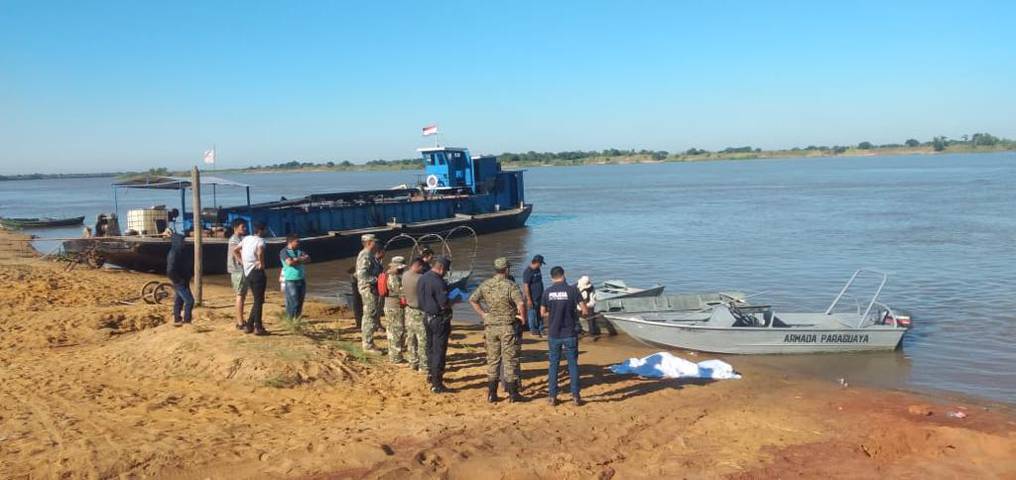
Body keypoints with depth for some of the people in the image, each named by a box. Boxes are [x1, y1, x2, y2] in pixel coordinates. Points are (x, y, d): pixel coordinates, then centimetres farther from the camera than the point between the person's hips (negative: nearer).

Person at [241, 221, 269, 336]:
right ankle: (258, 327, 0)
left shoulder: (246, 238, 11)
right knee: (259, 301, -1)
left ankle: (249, 325, 17)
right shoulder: (260, 240, -12)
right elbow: (260, 251, -34)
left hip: (247, 272, 8)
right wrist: (262, 263, -20)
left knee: (257, 300, 17)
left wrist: (242, 260, 21)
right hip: (257, 272, -8)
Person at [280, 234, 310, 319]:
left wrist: (296, 259, -11)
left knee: (300, 303, 8)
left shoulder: (299, 251, 15)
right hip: (290, 280, -6)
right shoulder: (284, 252, -4)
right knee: (293, 303, -7)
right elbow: (289, 262, -19)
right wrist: (301, 260, -5)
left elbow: (308, 258, 2)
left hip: (301, 280, 6)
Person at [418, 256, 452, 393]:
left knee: (430, 347, 23)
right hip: (439, 319, -9)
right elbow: (444, 304, -23)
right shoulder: (438, 282, -24)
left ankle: (431, 374, 38)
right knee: (439, 350, -1)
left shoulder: (422, 278, 3)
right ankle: (436, 384, 2)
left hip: (427, 317, 9)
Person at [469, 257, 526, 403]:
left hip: (490, 327, 4)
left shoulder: (485, 285, 2)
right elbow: (521, 303, -25)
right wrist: (522, 316, -8)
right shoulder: (510, 285, -14)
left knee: (492, 360, 12)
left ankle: (491, 394, 15)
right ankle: (512, 393, 10)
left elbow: (472, 300, 6)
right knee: (510, 360, 5)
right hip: (507, 327, -4)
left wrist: (482, 314, 10)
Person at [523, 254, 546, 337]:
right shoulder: (528, 272, -18)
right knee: (532, 314, 1)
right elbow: (525, 286, -20)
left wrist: (542, 294, 21)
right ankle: (534, 331, 11)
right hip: (532, 298, -9)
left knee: (540, 314, 14)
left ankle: (541, 330, 24)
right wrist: (528, 299, -21)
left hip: (540, 297, 9)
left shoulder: (537, 270, 9)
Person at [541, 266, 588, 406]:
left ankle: (553, 397, 12)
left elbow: (543, 313, 7)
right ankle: (575, 396, 10)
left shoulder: (547, 292, -2)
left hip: (554, 334, 2)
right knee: (573, 364, 8)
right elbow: (585, 311, -9)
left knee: (553, 364, 10)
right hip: (570, 334, -2)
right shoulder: (572, 290, -9)